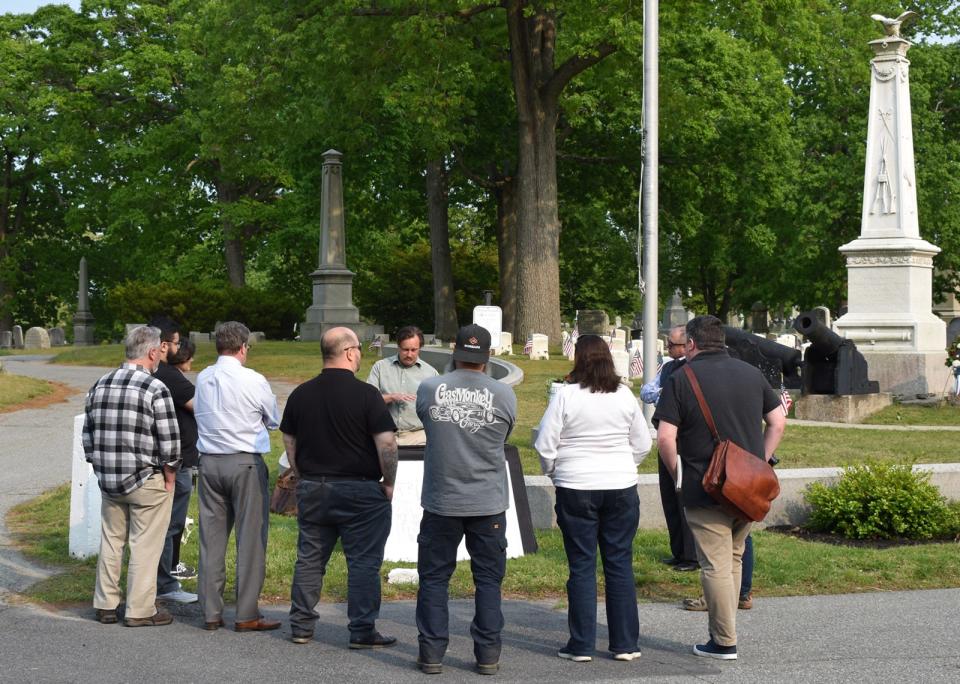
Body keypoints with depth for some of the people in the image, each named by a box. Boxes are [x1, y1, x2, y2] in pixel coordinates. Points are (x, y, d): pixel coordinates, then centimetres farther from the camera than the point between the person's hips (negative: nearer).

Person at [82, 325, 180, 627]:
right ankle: (140, 610, 9)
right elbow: (169, 443, -14)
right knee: (144, 546, 3)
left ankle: (105, 605, 23)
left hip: (108, 480, 6)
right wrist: (169, 478, -1)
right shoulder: (155, 389, -14)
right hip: (147, 482, -6)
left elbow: (87, 435, 10)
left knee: (111, 541, 16)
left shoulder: (100, 385, 5)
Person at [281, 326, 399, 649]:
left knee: (309, 559, 13)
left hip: (312, 488, 5)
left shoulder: (300, 394, 5)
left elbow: (289, 442, 13)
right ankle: (362, 631, 3)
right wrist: (389, 483, -3)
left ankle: (301, 625, 18)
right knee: (363, 562, 2)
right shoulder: (366, 394, -13)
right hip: (360, 490, -5)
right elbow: (386, 443, -15)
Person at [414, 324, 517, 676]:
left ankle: (431, 653, 11)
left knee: (434, 578, 10)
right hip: (489, 504, 0)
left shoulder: (428, 389, -5)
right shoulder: (504, 395, -5)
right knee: (488, 580, 8)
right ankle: (488, 655, 10)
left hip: (441, 503, 0)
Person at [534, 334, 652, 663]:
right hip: (621, 488, 2)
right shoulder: (625, 395, 1)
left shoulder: (566, 395, -9)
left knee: (581, 566, 5)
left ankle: (581, 645, 8)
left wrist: (554, 472, 11)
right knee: (620, 564, 8)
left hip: (576, 489, -2)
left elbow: (544, 445, -6)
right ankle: (625, 644, 12)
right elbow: (642, 444, 7)